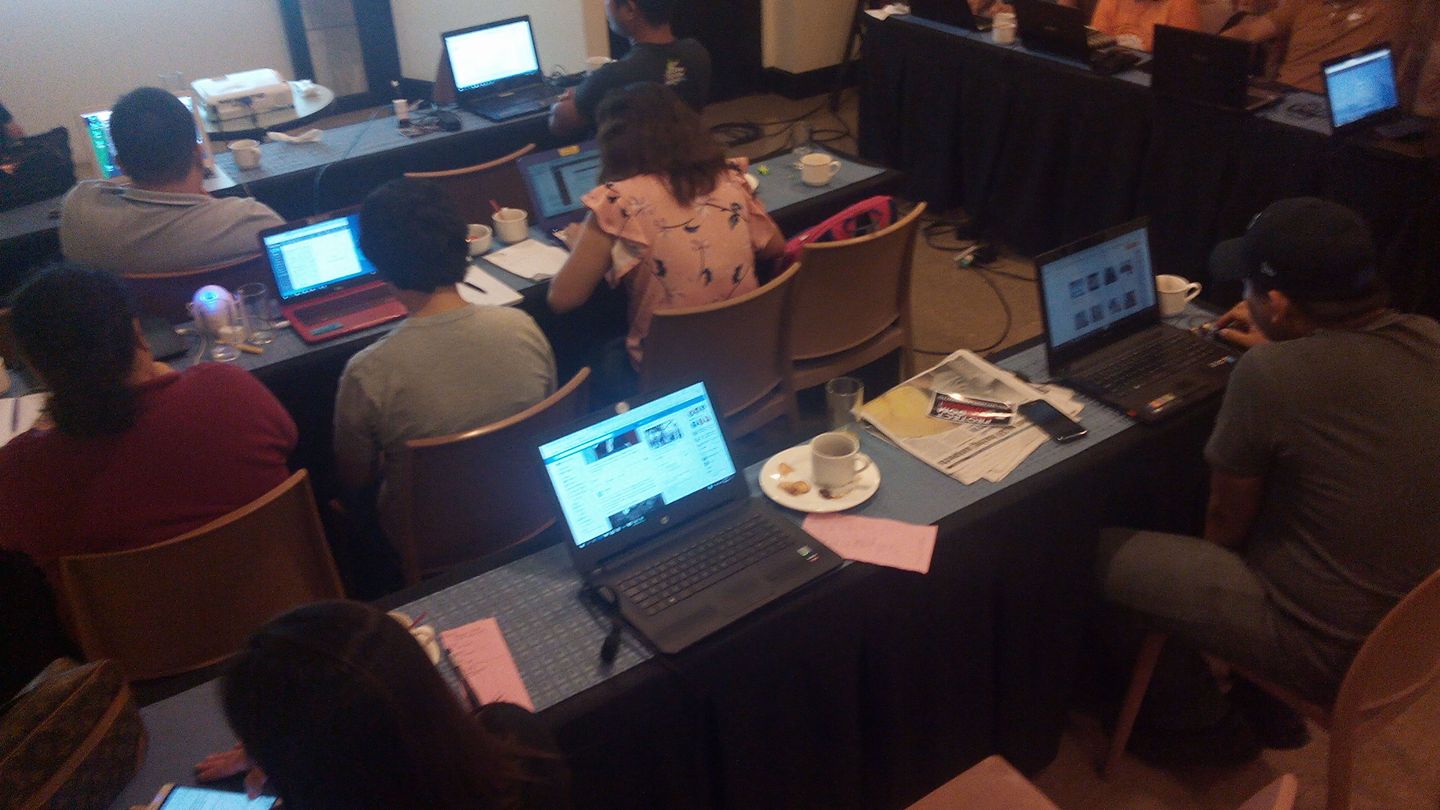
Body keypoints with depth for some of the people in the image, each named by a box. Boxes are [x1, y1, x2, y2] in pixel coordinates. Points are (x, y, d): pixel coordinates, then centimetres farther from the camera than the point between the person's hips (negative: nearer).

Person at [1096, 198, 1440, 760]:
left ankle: (1197, 698, 25)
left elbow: (1226, 521, -11)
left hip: (1327, 647, -8)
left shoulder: (1268, 374, -26)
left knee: (1104, 555, 1)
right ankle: (1264, 704, 32)